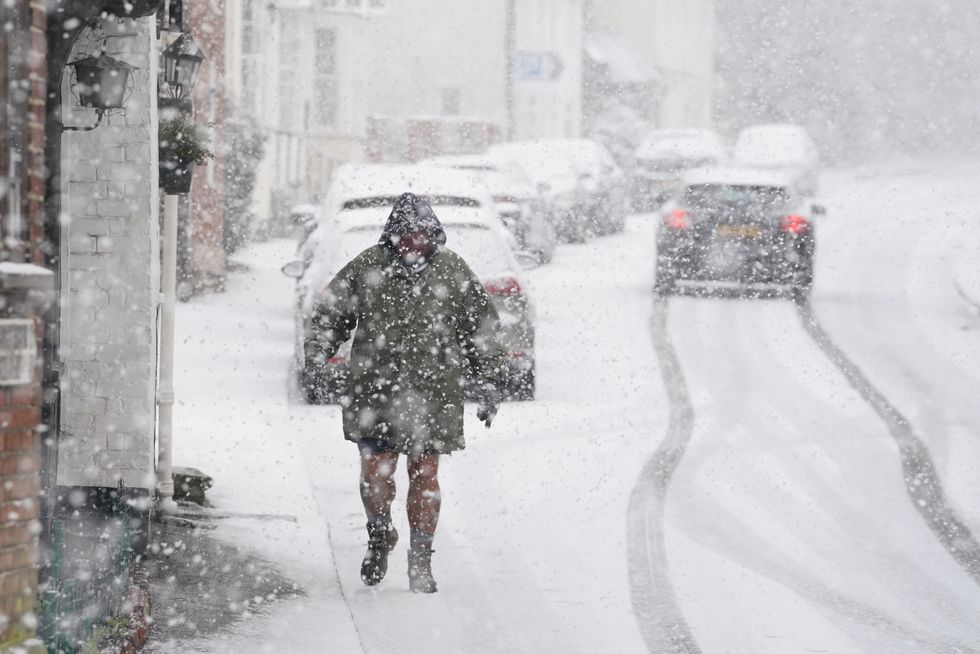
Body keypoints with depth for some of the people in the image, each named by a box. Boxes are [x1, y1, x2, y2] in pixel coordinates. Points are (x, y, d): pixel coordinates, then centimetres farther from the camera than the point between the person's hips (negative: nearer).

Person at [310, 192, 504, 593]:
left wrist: (487, 384, 11)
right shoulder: (367, 268, 2)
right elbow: (330, 310, 15)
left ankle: (421, 559, 12)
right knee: (375, 473, -2)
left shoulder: (452, 271, 5)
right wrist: (324, 346, -1)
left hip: (434, 392, 0)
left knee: (425, 476, 1)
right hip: (376, 390, 0)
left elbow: (481, 328, 12)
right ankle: (380, 537, 26)